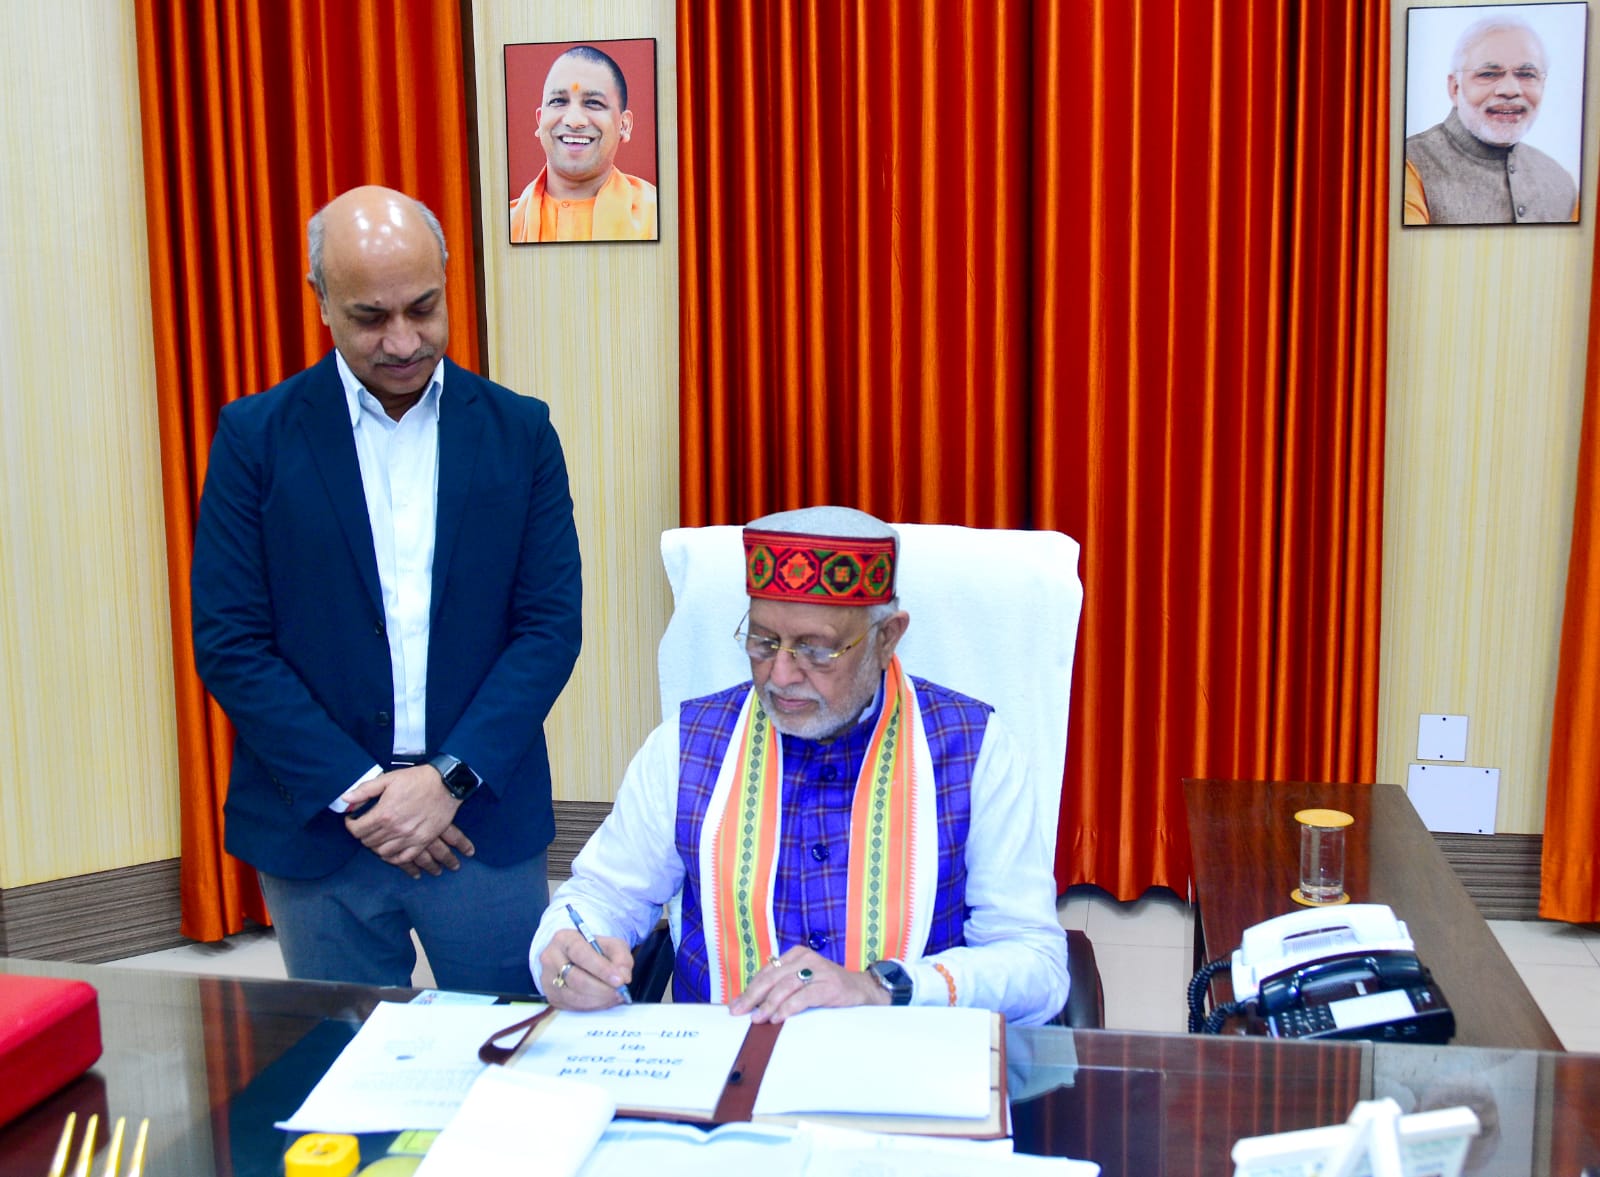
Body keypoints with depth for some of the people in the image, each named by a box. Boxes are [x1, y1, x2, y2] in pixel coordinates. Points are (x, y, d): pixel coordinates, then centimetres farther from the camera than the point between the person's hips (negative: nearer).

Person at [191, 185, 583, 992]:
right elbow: (229, 644, -5)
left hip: (482, 817, 1)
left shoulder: (519, 432, 1)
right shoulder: (256, 435, -2)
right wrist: (357, 791, -12)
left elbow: (551, 624, -2)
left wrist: (451, 779, -12)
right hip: (319, 826, 0)